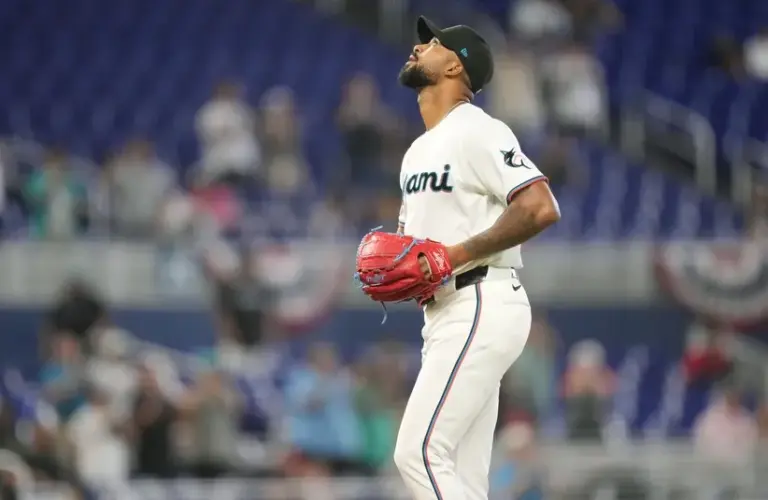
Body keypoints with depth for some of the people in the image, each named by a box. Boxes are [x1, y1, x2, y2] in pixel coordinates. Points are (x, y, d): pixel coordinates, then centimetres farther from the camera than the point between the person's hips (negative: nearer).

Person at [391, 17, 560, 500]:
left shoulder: (478, 131, -8)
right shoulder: (418, 151, 22)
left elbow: (541, 208, -20)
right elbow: (413, 234, 31)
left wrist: (457, 254, -21)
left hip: (482, 308, -10)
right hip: (445, 315, 10)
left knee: (420, 451, -18)